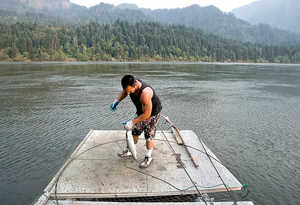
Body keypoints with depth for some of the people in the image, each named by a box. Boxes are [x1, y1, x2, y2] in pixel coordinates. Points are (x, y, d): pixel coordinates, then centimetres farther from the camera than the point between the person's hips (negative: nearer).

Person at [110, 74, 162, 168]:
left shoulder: (145, 93, -42)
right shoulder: (131, 85, -19)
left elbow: (147, 114, -35)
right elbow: (124, 92, 8)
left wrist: (132, 122, -29)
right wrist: (117, 101, -6)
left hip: (153, 113, -7)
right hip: (141, 111, 7)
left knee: (149, 136, -1)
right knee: (135, 131, 14)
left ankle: (148, 157, 20)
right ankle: (130, 151, 34)